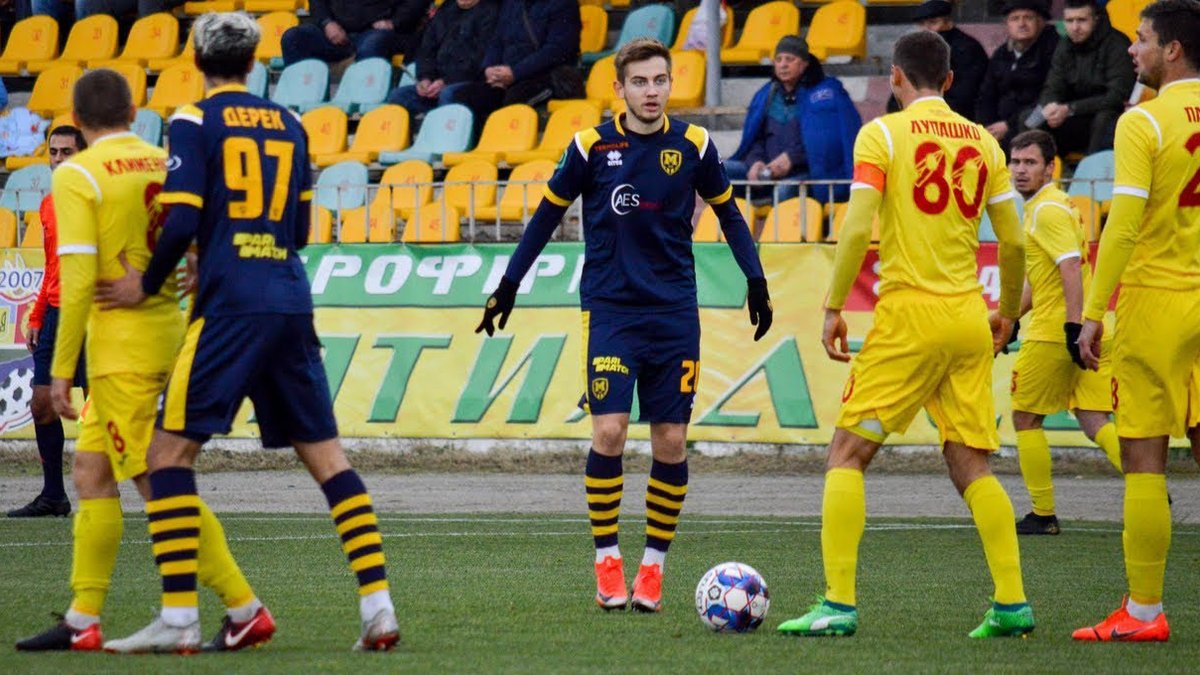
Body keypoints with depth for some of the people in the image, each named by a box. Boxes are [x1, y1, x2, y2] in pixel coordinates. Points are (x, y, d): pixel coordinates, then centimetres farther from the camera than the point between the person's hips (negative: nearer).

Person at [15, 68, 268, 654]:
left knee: (161, 484, -4)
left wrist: (60, 370, -12)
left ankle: (244, 608, -6)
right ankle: (82, 621, 14)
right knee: (91, 475, 13)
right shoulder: (167, 165, 9)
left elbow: (78, 281, -16)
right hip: (171, 326, 7)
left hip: (121, 340, -7)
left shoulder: (77, 176, -10)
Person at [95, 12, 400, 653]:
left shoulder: (194, 121, -2)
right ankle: (379, 607, 2)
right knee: (325, 453, 9)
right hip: (292, 305, 6)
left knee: (169, 451, -1)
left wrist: (147, 285, 4)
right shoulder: (288, 124, 15)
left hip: (230, 309, -6)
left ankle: (178, 618, -9)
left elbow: (183, 221, -11)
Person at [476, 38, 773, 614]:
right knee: (608, 431, -13)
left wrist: (756, 280, 10)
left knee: (671, 442, 0)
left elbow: (727, 213, 15)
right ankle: (607, 562, -2)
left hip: (674, 312, 2)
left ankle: (653, 567, 11)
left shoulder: (692, 145, 1)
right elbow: (548, 214, 8)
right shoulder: (592, 146, -3)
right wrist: (508, 285, 9)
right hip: (610, 308, -2)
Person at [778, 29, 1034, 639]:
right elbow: (1013, 242, 10)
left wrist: (833, 307, -5)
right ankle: (1011, 604, 1)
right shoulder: (982, 141, 10)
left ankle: (839, 605, -8)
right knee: (971, 468, 10)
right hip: (970, 322, 5)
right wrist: (1007, 313, 24)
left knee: (847, 454, 1)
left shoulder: (881, 135, -3)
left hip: (908, 315, -5)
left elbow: (858, 228, -12)